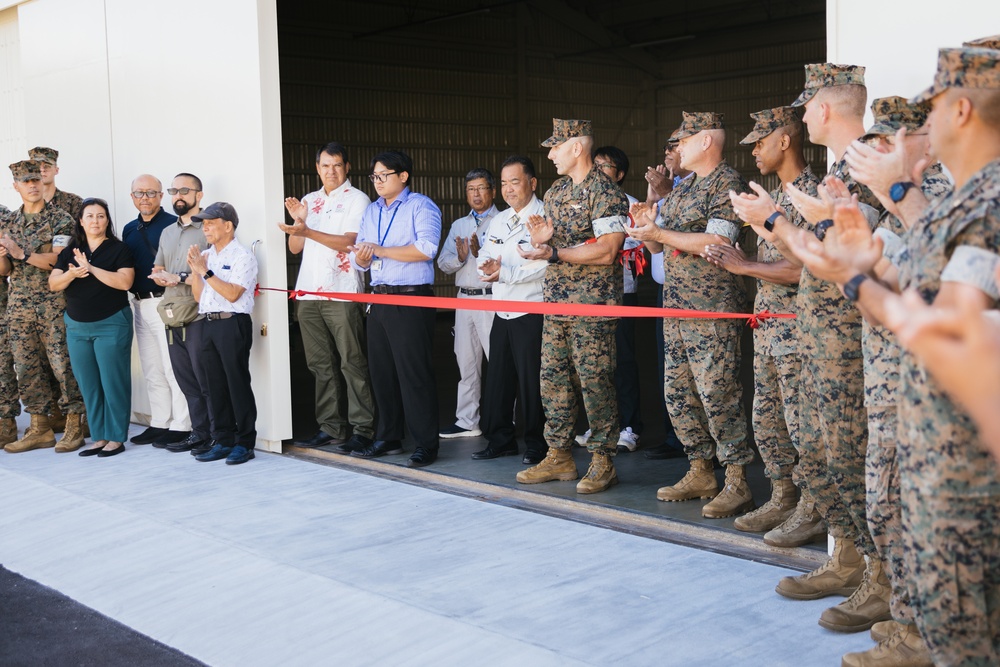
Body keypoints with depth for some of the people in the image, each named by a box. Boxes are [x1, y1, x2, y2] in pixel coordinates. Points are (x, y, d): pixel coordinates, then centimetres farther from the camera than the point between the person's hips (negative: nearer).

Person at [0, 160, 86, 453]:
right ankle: (39, 428, 14)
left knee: (63, 364, -6)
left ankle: (74, 428, 1)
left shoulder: (60, 219, -2)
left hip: (54, 305, -5)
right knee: (27, 366, 6)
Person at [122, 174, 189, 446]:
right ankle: (159, 423, 21)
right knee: (152, 370, 13)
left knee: (173, 367, -5)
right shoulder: (129, 230, 16)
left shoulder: (173, 224, -7)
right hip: (141, 304, 8)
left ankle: (181, 426, 1)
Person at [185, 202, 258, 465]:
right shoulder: (205, 256, 16)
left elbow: (232, 294, -15)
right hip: (209, 324, 7)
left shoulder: (241, 255, -4)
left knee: (237, 383, -4)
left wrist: (205, 271, -14)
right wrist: (195, 270, 2)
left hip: (233, 324, -7)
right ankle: (223, 441, 17)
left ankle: (244, 443, 3)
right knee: (215, 385, 9)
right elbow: (198, 296, 14)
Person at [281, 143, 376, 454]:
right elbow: (295, 247, 16)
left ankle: (362, 428, -3)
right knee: (321, 366, 8)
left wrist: (307, 231, -19)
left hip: (342, 294, -6)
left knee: (352, 364, -6)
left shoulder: (357, 200, 0)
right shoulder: (309, 201, 18)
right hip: (308, 294, 6)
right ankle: (331, 427, 14)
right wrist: (297, 221, -2)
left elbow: (348, 242, -12)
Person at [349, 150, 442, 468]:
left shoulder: (421, 206, -4)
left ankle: (426, 444, 1)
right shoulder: (371, 210, 17)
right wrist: (360, 257, -9)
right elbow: (359, 258, 16)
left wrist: (381, 250, -16)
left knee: (414, 373, -6)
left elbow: (426, 248, -20)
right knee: (381, 371, 12)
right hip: (379, 299, 7)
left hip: (411, 300, -7)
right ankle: (388, 438, 23)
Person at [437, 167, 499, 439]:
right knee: (466, 361, 11)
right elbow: (443, 262, 11)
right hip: (464, 297, 6)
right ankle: (466, 422, 18)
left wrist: (481, 253, -24)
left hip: (492, 297, -6)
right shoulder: (458, 225, 18)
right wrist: (460, 257, -8)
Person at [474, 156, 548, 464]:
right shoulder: (498, 221, 17)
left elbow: (544, 264, -21)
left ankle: (536, 444, 10)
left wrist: (506, 272, -24)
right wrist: (487, 265, -5)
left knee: (531, 381, -3)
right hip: (502, 312, 8)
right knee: (497, 378, 11)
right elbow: (486, 255, 18)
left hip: (532, 313, -8)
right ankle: (500, 441, 23)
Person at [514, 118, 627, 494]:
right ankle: (559, 457, 18)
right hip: (556, 301, 8)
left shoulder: (604, 192, -10)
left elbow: (606, 252, -18)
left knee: (594, 382, -4)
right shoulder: (555, 193, 16)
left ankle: (603, 462, 5)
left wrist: (552, 253, -20)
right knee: (554, 379, 9)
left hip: (592, 305, -8)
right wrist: (542, 237, -2)